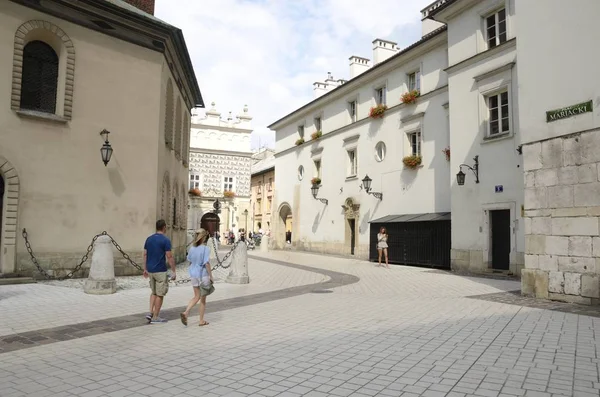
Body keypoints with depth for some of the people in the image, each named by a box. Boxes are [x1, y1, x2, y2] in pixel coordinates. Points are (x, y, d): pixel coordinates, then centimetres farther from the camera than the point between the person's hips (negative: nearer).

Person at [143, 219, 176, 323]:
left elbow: (145, 254, 10)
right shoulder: (165, 240, -13)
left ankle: (150, 313, 11)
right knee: (160, 294, 4)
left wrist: (145, 269, 18)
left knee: (154, 292, 21)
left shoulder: (149, 239, 7)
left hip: (150, 270, 7)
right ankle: (155, 317, 9)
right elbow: (170, 257, -14)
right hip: (160, 271, -6)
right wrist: (173, 271, -8)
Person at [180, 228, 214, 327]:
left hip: (193, 274, 5)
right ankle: (201, 321, 15)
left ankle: (186, 312, -1)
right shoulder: (205, 249, -15)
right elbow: (206, 263, -17)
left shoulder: (192, 248, 3)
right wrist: (211, 276, -10)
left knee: (196, 296, 18)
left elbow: (190, 262, 11)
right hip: (203, 275, -5)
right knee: (203, 299, 8)